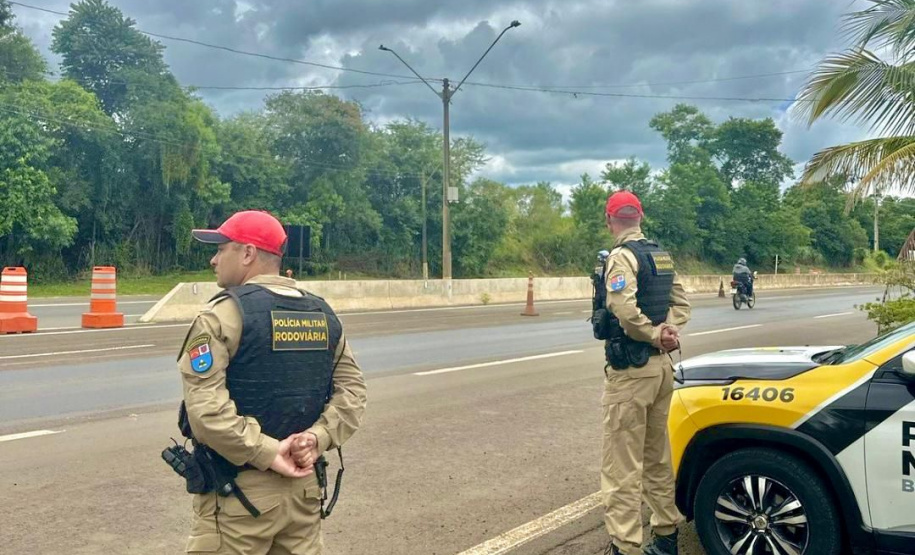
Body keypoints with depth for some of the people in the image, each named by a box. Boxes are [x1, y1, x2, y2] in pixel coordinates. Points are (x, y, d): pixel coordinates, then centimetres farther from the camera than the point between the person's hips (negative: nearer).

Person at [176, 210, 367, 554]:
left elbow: (205, 407, -21)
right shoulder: (323, 315, 8)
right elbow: (352, 389, 3)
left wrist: (266, 453, -17)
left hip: (239, 492, -6)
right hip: (304, 485, 6)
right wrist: (318, 437, -8)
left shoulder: (223, 315, -12)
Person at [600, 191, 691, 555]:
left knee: (622, 465, -4)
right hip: (661, 366, 9)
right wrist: (667, 333, -6)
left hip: (631, 370, -9)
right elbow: (681, 305, 11)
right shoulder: (661, 256, 12)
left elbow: (624, 310, -27)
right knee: (657, 457, 18)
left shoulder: (622, 256, -14)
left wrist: (654, 335, -13)